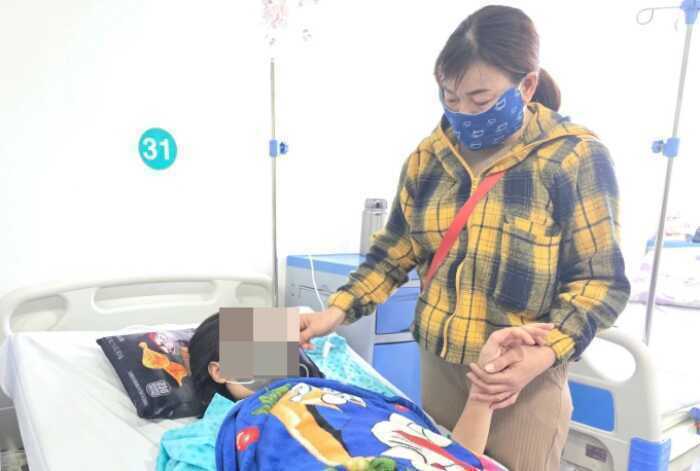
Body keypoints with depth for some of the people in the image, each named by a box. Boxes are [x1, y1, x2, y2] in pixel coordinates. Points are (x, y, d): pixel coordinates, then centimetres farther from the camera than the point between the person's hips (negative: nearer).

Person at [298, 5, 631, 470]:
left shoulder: (577, 157, -12)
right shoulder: (428, 157, -1)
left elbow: (601, 280, -10)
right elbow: (394, 251, 5)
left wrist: (543, 355, -23)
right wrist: (335, 312, -5)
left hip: (525, 378, -4)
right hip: (439, 367, 4)